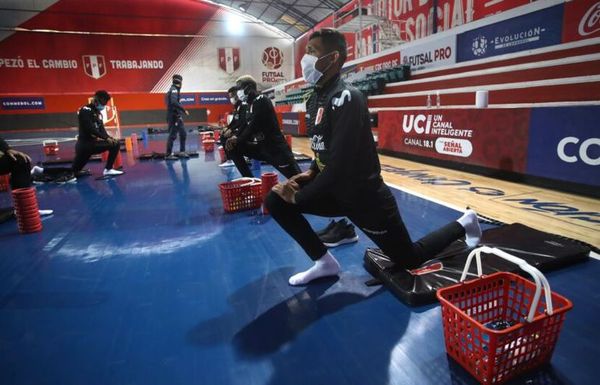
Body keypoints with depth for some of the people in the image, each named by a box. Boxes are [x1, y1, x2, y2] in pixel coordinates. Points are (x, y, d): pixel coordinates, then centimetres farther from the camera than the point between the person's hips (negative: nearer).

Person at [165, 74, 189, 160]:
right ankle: (168, 155, -1)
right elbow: (174, 102, -27)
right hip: (173, 117, -10)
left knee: (183, 134, 13)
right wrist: (184, 110, -25)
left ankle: (182, 152, 21)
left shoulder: (174, 89, 16)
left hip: (177, 116, 10)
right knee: (172, 135, -6)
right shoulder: (174, 90, -13)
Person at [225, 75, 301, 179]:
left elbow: (254, 126, -19)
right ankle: (250, 180, 6)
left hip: (275, 148, -9)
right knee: (233, 147, 4)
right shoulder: (251, 104, 13)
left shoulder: (261, 100, -13)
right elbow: (246, 124, 16)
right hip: (261, 147, 9)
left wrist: (238, 140, -9)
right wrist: (236, 137, -2)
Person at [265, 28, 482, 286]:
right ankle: (324, 262, 8)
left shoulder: (345, 98, -24)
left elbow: (340, 164, -29)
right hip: (336, 192, 8)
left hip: (365, 197, -7)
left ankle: (462, 225, 35)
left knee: (410, 259, 9)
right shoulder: (314, 99, 4)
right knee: (276, 201, -3)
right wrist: (311, 172, -2)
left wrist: (298, 196, -18)